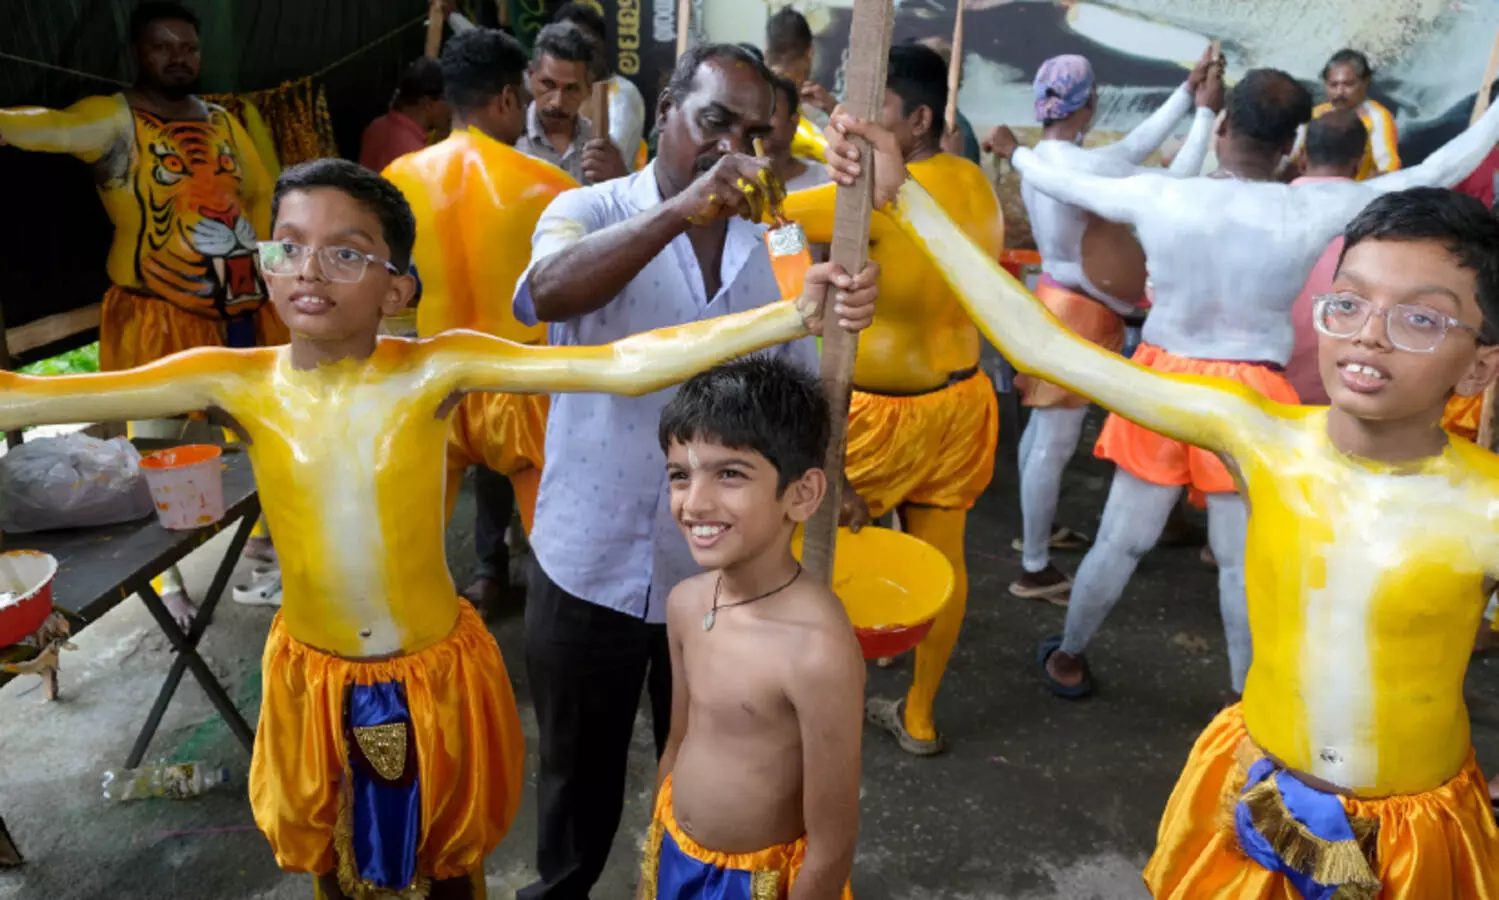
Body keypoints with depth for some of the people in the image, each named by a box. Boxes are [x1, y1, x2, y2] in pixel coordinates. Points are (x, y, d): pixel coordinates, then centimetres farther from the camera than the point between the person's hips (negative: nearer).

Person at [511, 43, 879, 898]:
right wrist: (681, 210, -42)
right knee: (579, 770, 19)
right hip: (593, 565, -2)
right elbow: (547, 292, -32)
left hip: (716, 571, 3)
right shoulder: (591, 211, -8)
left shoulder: (769, 249, 2)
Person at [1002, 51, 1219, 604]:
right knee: (1055, 444, -2)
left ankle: (1037, 529, 37)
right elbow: (1176, 185, -17)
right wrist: (1206, 112, -5)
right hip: (1079, 312, -10)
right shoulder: (1084, 166, -25)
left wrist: (1187, 93, 15)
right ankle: (1035, 570, 8)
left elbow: (1134, 148, 12)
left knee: (1042, 430, 20)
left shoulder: (1041, 158, 4)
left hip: (1060, 300, 10)